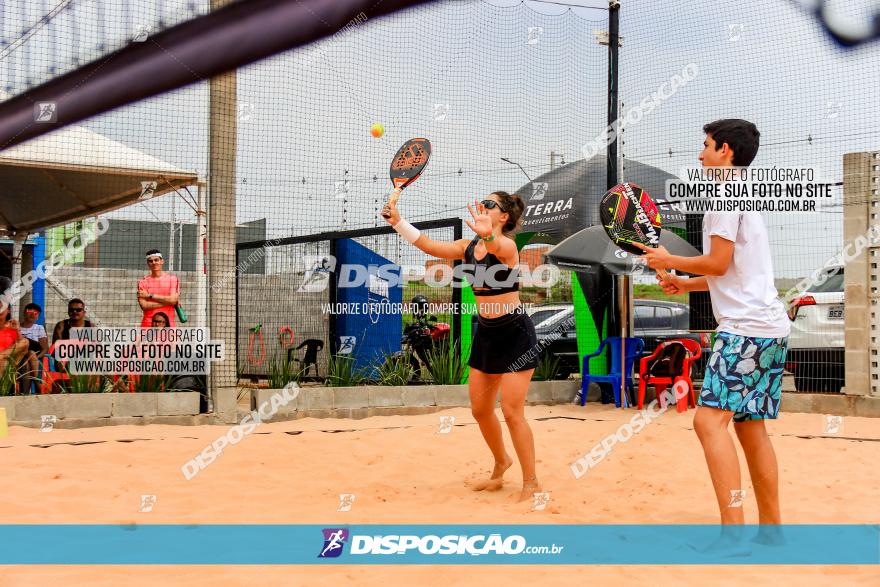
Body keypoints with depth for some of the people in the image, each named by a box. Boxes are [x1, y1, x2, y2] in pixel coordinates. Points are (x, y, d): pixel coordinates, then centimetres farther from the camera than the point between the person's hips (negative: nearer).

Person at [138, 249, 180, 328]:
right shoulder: (143, 282, 8)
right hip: (148, 324, 1)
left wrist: (150, 296, -5)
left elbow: (173, 300, -7)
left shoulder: (172, 279, 7)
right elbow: (144, 305, -5)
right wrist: (167, 301, -6)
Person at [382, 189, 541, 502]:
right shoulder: (469, 247, 4)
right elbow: (428, 245, -1)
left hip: (515, 333, -8)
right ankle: (501, 464, 37)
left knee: (512, 412, -8)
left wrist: (487, 235, -67)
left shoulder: (507, 245, -18)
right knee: (480, 410, 13)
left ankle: (531, 483, 5)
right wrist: (398, 222, -15)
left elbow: (497, 246, -43)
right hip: (486, 333, 8)